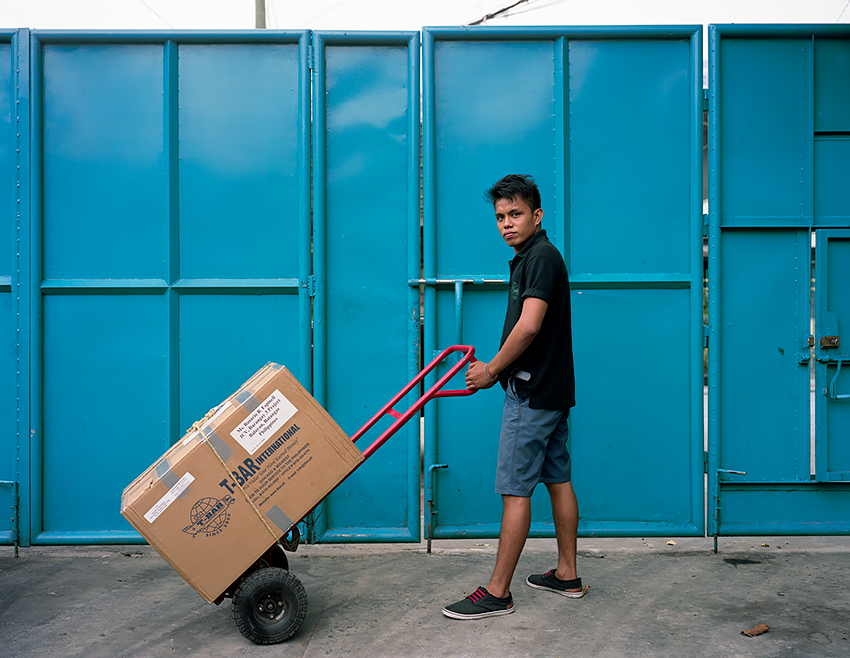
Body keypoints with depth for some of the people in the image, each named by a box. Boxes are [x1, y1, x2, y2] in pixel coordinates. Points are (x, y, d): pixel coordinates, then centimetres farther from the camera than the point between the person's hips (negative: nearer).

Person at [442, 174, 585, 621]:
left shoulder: (542, 256, -15)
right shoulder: (529, 258, 17)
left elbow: (529, 326, -25)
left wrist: (491, 371, -14)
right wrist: (494, 369, 12)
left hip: (532, 393, -11)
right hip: (551, 390, 11)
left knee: (515, 489, -5)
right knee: (557, 479, 14)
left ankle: (497, 593, 2)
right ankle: (567, 575, 25)